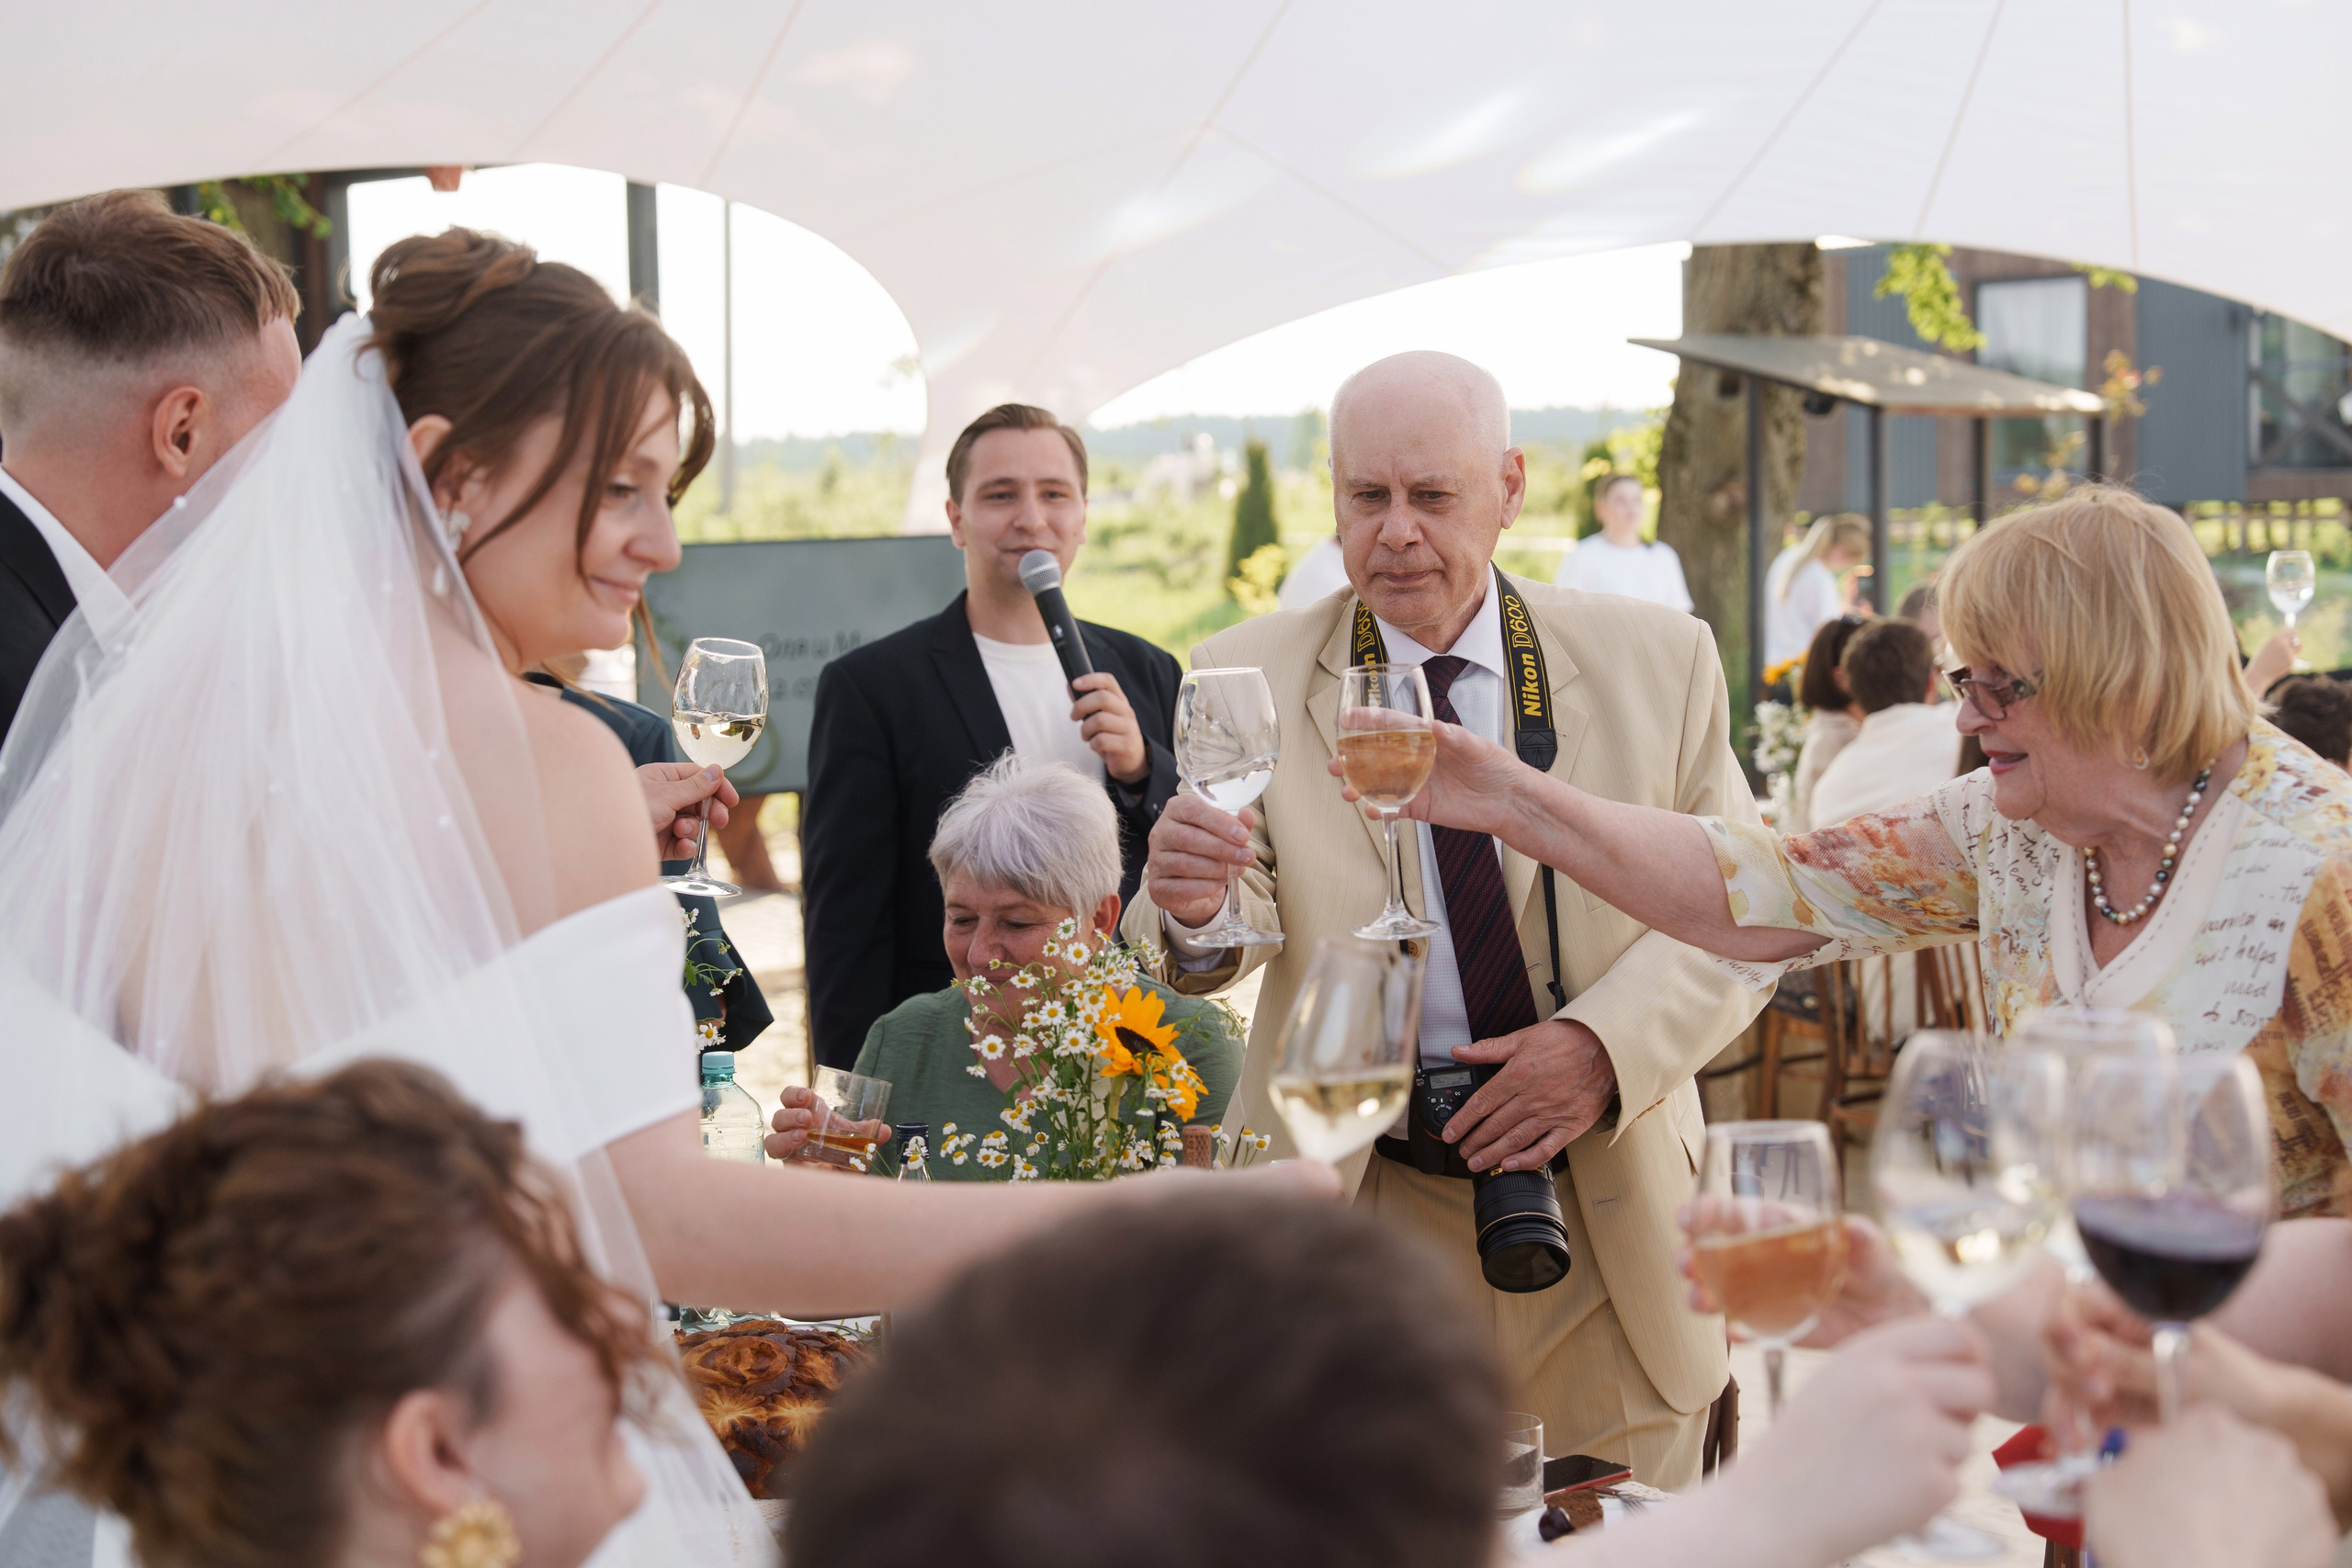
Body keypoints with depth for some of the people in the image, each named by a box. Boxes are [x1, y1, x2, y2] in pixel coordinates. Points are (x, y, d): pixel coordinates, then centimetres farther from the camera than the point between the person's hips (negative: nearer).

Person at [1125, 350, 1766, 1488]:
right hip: (1352, 1213, -1)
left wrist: (1609, 1046, -16)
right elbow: (1236, 939, -8)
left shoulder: (1658, 661, 1)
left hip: (1612, 1217, 1)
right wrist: (1192, 912, -32)